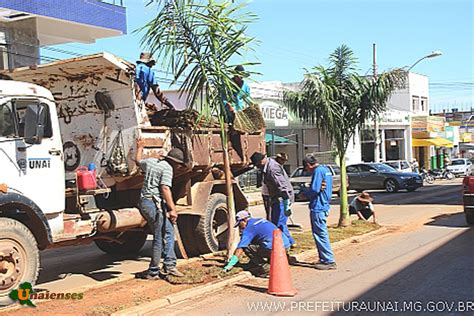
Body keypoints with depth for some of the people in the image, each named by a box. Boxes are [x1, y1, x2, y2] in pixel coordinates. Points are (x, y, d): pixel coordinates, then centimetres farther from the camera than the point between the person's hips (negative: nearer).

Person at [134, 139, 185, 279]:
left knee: (168, 232, 13)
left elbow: (138, 161, 37)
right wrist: (172, 209, -22)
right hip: (155, 204, -10)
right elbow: (165, 189, -19)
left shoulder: (150, 161, 16)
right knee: (159, 239, -3)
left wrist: (139, 148, 55)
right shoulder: (167, 168, -9)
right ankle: (153, 272, 2)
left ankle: (170, 265, 10)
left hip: (144, 202, 10)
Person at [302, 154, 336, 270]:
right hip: (324, 206, 10)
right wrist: (308, 191, 7)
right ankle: (324, 259, 22)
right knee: (320, 234, 16)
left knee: (321, 235, -5)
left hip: (318, 208, -10)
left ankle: (329, 261, -2)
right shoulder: (326, 169, 17)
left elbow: (314, 190, -20)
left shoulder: (318, 171, -14)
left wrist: (305, 192, -1)